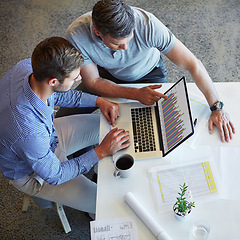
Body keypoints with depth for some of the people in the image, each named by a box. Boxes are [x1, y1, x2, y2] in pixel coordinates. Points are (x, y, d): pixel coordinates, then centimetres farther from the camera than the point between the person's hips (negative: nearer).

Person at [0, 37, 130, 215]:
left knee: (107, 125, 10)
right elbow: (55, 175, -26)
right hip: (31, 174, -7)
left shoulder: (27, 66, -24)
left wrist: (98, 101, -11)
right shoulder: (28, 132, -45)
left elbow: (57, 94, -1)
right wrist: (102, 151, -25)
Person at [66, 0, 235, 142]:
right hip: (108, 75, 2)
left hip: (148, 73, -1)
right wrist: (136, 94, -36)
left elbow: (193, 64, -33)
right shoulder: (76, 35, -34)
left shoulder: (148, 25, -39)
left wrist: (217, 107, -34)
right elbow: (92, 82, -23)